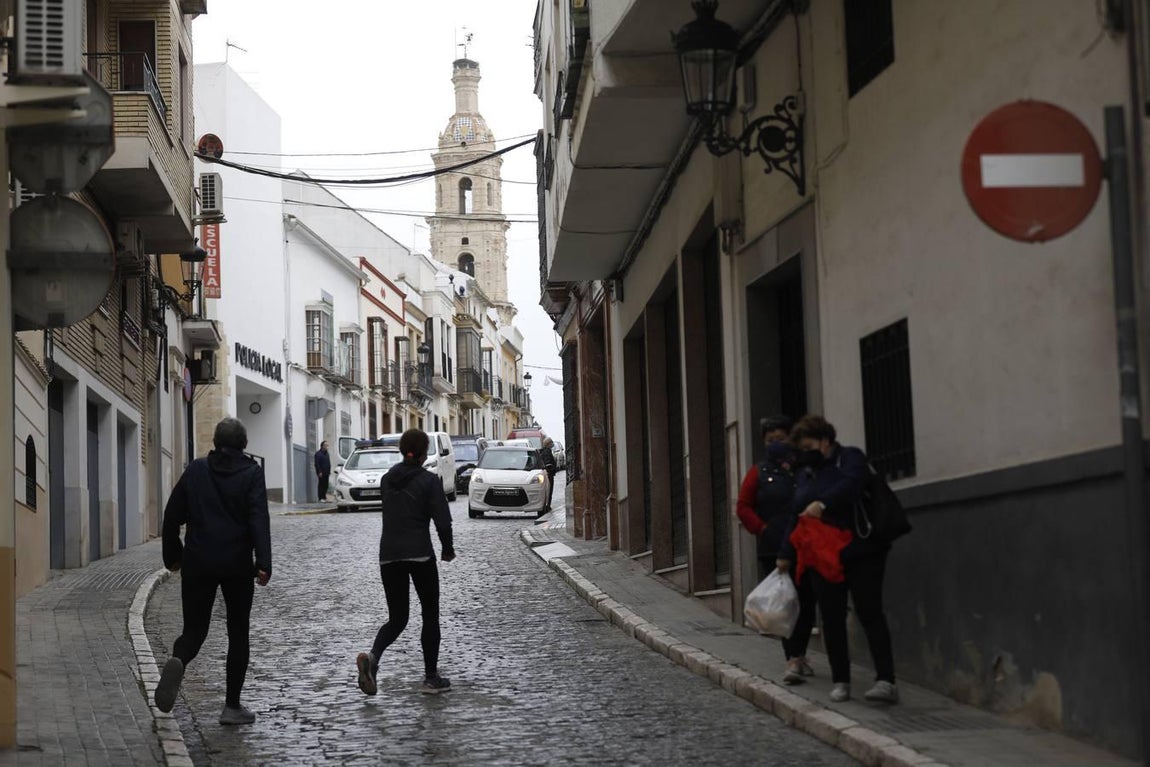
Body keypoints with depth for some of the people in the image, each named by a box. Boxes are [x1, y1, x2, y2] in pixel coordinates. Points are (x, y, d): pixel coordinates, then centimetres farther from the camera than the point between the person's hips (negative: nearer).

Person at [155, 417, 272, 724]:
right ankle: (232, 706, 8)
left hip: (198, 563, 2)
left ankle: (178, 661, -25)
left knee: (194, 629, 10)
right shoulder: (251, 472, -3)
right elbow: (258, 519, -14)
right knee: (238, 633, 10)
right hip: (237, 564, -2)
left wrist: (172, 556, 19)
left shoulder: (196, 470, 6)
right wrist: (263, 563, -18)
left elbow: (172, 515, 8)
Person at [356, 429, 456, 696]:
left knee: (397, 618, 10)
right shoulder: (428, 480, -7)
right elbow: (442, 520, -11)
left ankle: (372, 656, -19)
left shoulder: (387, 479, 10)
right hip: (419, 554, -5)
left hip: (388, 554, 5)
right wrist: (448, 549, 4)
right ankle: (431, 677, 12)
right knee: (430, 615, 11)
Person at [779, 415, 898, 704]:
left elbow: (851, 485, -22)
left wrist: (823, 504, -36)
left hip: (861, 553, -6)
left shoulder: (850, 458, -1)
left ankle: (886, 681, -16)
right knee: (832, 620, 5)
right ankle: (840, 681, 12)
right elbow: (796, 515, 20)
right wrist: (786, 555, 17)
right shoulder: (805, 474, 18)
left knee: (870, 613, -11)